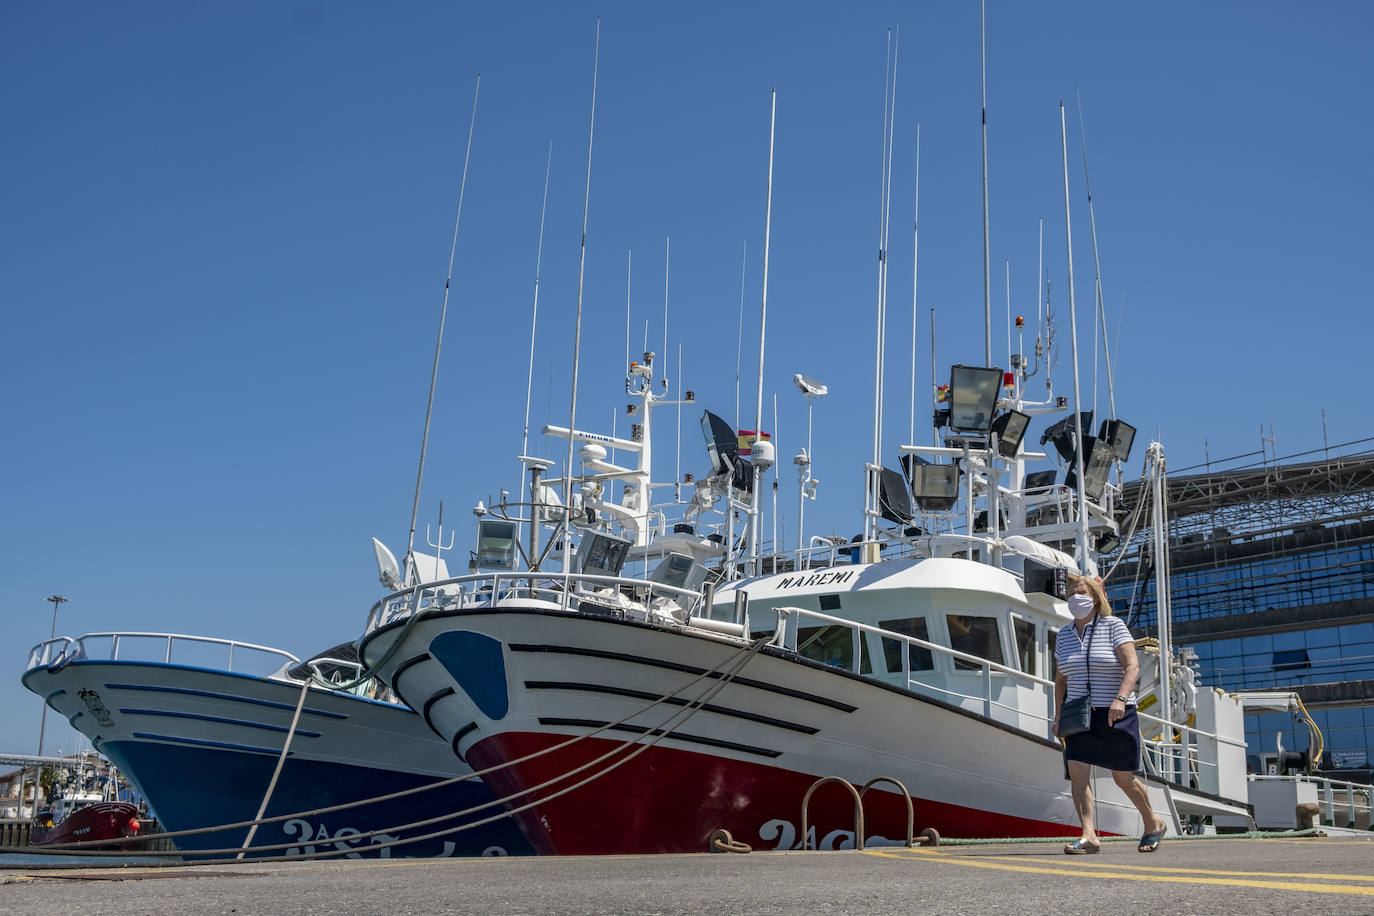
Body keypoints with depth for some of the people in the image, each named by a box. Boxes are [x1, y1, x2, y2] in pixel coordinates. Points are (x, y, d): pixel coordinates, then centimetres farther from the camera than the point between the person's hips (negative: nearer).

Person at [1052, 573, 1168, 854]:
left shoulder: (1113, 626, -3)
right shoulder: (1064, 635, 11)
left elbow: (1132, 666, -14)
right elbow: (1061, 679, 17)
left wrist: (1120, 698, -28)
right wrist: (1058, 715, 8)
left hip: (1116, 715, -4)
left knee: (1123, 778, 4)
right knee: (1077, 771, -14)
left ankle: (1153, 823, 29)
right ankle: (1089, 836, -17)